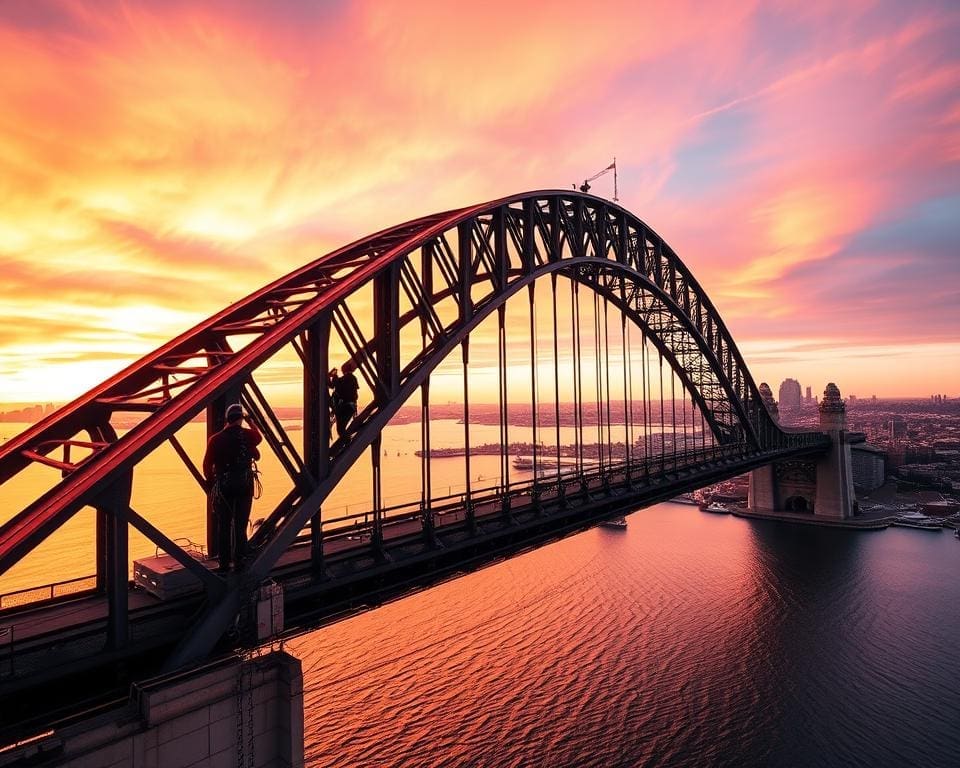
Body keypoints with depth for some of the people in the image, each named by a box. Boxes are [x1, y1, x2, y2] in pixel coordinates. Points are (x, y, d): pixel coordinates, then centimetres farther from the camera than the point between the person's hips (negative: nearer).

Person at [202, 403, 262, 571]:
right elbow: (259, 437, 21)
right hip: (245, 486, 0)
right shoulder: (248, 435, -4)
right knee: (241, 524, 7)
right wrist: (251, 423, 35)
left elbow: (207, 466, 0)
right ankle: (239, 562, 9)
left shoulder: (215, 439, -3)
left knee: (224, 525, 9)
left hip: (223, 487, 0)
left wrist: (211, 485, 14)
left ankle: (224, 562, 14)